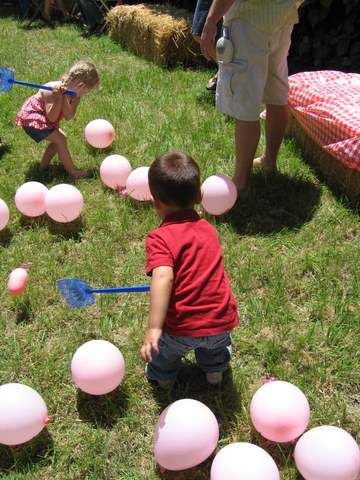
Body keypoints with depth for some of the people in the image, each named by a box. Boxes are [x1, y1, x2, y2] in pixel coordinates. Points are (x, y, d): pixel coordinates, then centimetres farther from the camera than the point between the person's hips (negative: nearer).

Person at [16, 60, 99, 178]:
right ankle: (73, 172, -4)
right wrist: (59, 98, -40)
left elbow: (68, 117, -18)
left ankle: (44, 165, 25)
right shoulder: (53, 90, -29)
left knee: (60, 138, 14)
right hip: (31, 117, -9)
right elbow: (52, 118, -33)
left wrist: (76, 100, -30)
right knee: (61, 140, -13)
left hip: (41, 117, 9)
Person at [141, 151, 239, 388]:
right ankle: (215, 368, 59)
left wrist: (154, 329, -32)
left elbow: (163, 278, -29)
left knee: (163, 346, 31)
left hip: (182, 330, -4)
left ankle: (162, 375, 55)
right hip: (221, 323, 4)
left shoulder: (160, 238, -13)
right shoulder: (208, 229, 7)